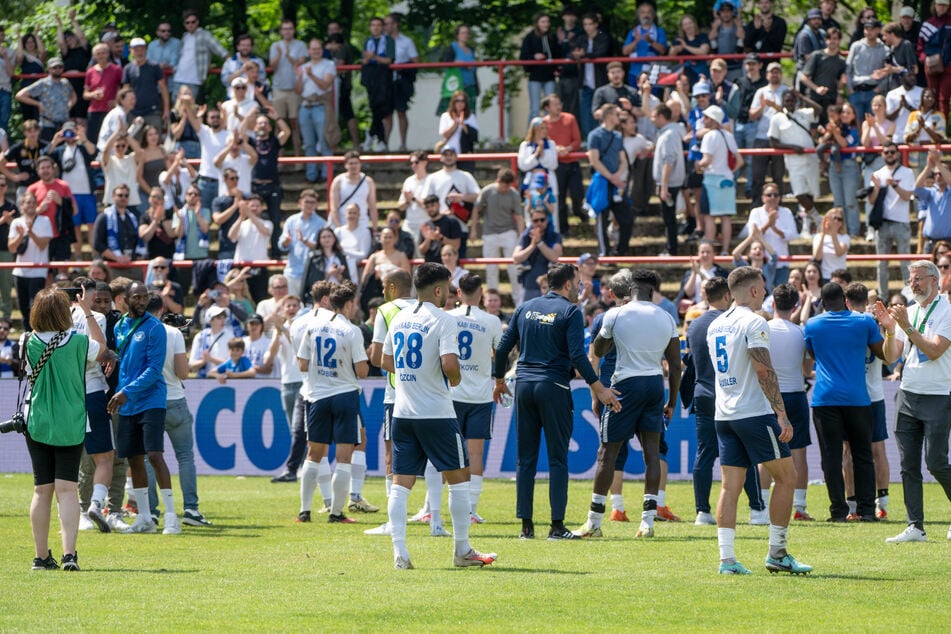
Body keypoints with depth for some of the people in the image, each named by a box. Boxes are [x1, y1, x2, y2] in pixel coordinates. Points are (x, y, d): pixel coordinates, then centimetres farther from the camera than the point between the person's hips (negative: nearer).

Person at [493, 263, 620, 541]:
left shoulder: (525, 308, 11)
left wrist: (499, 380, 24)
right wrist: (599, 389, -10)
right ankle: (557, 526, -4)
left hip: (524, 385, 5)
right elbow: (577, 355, -14)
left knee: (525, 458, 7)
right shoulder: (570, 311, -5)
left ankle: (526, 525, 6)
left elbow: (503, 347, 10)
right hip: (553, 387, -5)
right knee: (557, 459, 0)